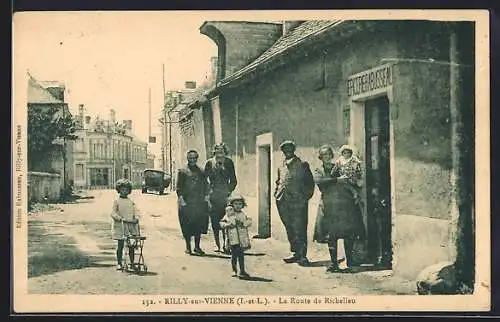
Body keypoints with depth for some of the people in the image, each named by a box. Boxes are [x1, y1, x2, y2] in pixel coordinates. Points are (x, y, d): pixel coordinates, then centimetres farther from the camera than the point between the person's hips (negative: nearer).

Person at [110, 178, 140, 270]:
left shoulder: (131, 202, 11)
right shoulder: (117, 201, 1)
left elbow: (136, 211, 7)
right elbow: (113, 213, -5)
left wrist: (136, 217, -13)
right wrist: (120, 218, -20)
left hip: (131, 225, 3)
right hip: (120, 226, -3)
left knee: (131, 245, 5)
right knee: (120, 245, 0)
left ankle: (132, 262, 15)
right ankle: (119, 263, 8)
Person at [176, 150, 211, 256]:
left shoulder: (201, 172, 13)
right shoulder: (182, 171, 2)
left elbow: (205, 186, 15)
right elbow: (179, 187, -1)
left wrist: (206, 199, 6)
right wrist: (181, 200, -11)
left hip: (199, 203, 3)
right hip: (186, 203, -3)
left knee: (199, 225, 2)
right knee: (187, 226, 0)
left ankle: (197, 247, 11)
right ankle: (188, 246, 10)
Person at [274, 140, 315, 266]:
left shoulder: (302, 165, 3)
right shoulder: (281, 167, 16)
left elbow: (310, 182, 3)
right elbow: (278, 182, 25)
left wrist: (305, 197, -5)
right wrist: (277, 194, 10)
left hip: (298, 202, -5)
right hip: (284, 203, 5)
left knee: (299, 229, -8)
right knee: (289, 229, 9)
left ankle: (302, 255, -6)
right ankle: (296, 253, 17)